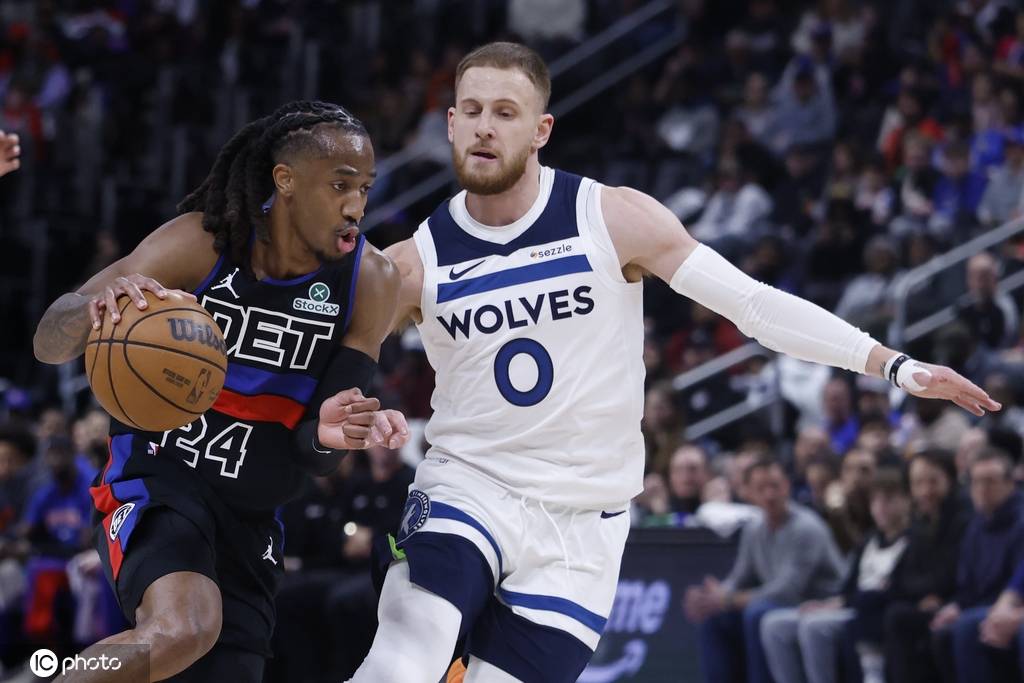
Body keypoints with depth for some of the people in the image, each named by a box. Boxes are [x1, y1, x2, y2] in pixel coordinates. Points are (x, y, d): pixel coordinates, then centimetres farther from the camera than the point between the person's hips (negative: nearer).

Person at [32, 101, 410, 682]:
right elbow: (48, 344, -11)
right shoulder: (202, 244, -12)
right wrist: (95, 308, -35)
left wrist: (327, 434, -26)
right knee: (184, 630, -33)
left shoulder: (371, 281, -5)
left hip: (251, 518, 5)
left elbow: (317, 457, 0)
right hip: (156, 485, -5)